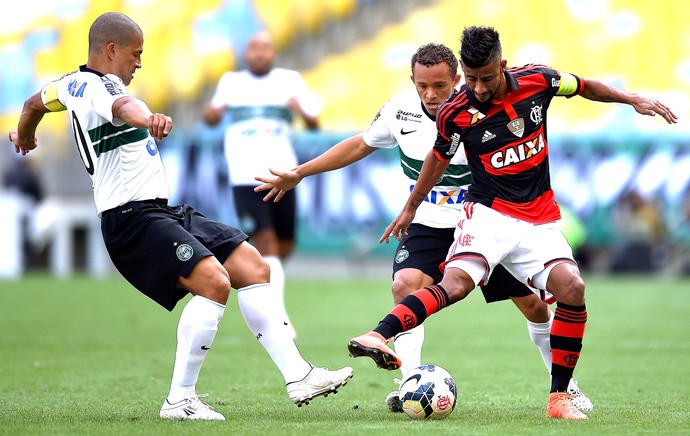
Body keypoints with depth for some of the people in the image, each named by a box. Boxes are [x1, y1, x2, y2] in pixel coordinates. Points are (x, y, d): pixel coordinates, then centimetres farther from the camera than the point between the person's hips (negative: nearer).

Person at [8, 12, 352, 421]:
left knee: (254, 267, 4)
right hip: (133, 219, -11)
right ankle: (180, 399, -18)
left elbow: (36, 102, 38)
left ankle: (298, 375, 2)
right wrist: (148, 119, -62)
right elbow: (122, 107, -39)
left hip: (162, 211, 11)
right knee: (214, 281, -28)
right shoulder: (101, 86, -13)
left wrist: (25, 136, 60)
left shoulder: (73, 84, 18)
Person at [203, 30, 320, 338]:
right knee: (266, 244, -13)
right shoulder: (230, 82, 11)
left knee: (284, 247, 7)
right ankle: (279, 316, -11)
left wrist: (302, 111, -17)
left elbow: (315, 124, 6)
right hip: (245, 177, -2)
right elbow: (211, 118, 22)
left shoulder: (290, 81, 9)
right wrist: (211, 113, -2)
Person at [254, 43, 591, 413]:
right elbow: (360, 145, 9)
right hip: (427, 226, 2)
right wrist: (298, 174, 10)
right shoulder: (399, 110, -9)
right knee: (405, 285, -27)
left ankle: (564, 385, 26)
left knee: (534, 304, 4)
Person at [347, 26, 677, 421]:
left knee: (571, 287, -19)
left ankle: (560, 396, -9)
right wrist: (411, 208, 22)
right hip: (488, 212, -2)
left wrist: (633, 99, 6)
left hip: (539, 219, 3)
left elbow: (585, 87, 14)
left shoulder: (537, 80, -7)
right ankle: (380, 336, -47)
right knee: (457, 280, -30)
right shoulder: (455, 113, -9)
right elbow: (440, 157, 11)